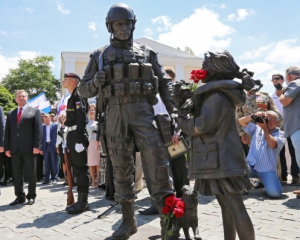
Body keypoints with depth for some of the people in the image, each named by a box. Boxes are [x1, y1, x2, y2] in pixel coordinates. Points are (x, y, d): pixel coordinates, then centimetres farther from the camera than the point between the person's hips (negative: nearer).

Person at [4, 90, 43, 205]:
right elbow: (7, 132, 12)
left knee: (31, 173, 2)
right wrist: (7, 148, 2)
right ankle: (20, 196, 16)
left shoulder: (34, 111, 7)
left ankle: (31, 196, 13)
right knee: (16, 174, 7)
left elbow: (38, 130, -2)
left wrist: (37, 146, -12)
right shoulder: (10, 114, 18)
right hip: (15, 149, 4)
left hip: (29, 148, -4)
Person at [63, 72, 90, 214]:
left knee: (81, 169, -6)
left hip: (77, 136, -10)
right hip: (72, 135, 10)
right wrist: (70, 139, 19)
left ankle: (83, 202, 0)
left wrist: (79, 139, -24)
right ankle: (80, 200, 21)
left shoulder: (78, 96, -9)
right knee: (77, 169, 13)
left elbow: (82, 119, -19)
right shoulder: (72, 97, 20)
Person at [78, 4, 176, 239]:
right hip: (114, 114, 1)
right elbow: (84, 89, 13)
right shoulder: (100, 56, 13)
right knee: (121, 168, 6)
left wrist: (172, 111, 1)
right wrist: (96, 82, -10)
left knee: (157, 159, -12)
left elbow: (164, 83, 12)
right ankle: (128, 220, 17)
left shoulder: (146, 53, 13)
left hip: (142, 111, -1)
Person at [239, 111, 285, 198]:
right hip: (251, 166, 3)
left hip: (267, 169, -3)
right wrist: (253, 116, -5)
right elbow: (241, 121, 12)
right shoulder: (257, 129, 17)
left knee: (275, 193, -25)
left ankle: (266, 182, 12)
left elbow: (272, 144, -14)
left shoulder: (280, 134, 6)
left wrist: (265, 128, -5)